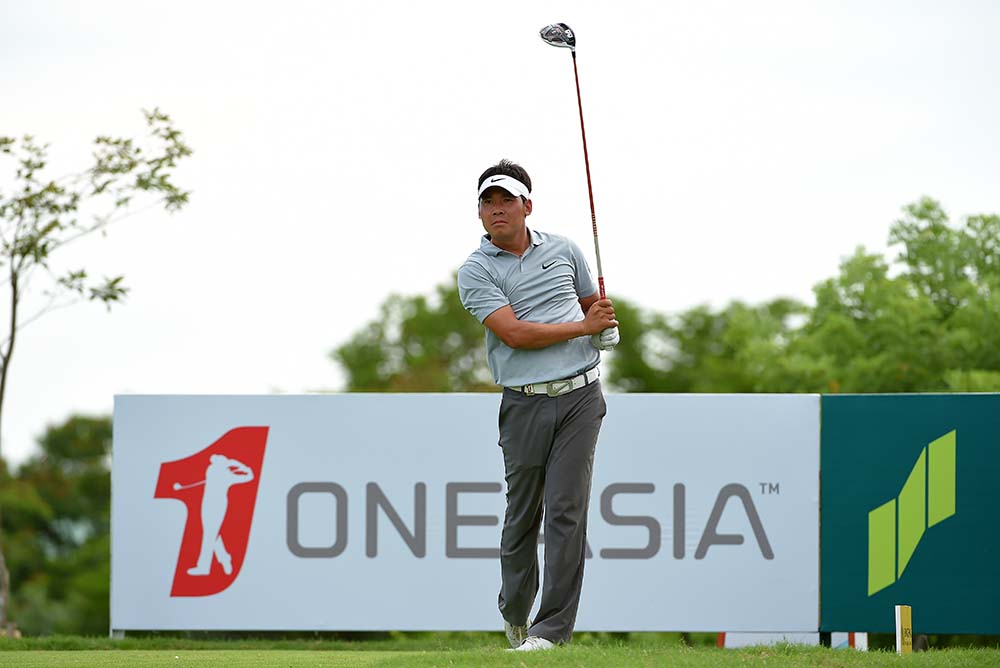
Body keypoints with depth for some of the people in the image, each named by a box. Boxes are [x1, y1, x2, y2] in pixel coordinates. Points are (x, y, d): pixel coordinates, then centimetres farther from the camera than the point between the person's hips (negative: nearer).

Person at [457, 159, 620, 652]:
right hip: (525, 403, -1)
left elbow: (592, 304, 28)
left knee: (567, 509, -8)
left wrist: (605, 325, 5)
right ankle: (514, 613, 29)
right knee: (522, 513, 6)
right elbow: (513, 333, -12)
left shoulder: (563, 250, 11)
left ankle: (553, 627, -8)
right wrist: (583, 326, -9)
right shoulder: (476, 271, 0)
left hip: (579, 395, 1)